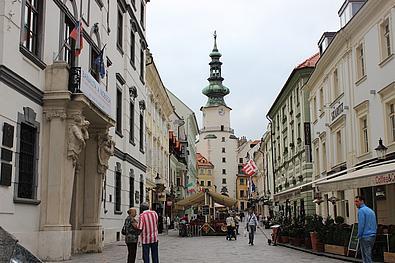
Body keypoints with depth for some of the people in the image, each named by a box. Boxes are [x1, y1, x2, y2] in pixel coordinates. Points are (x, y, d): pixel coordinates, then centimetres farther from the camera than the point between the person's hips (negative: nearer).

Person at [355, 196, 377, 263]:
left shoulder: (361, 210, -10)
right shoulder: (371, 210, 16)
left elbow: (361, 225, -16)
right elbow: (375, 225, 17)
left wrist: (359, 236, -7)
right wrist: (373, 233, 19)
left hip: (365, 237, -8)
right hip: (372, 236, 8)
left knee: (366, 257, -4)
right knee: (368, 254, 16)